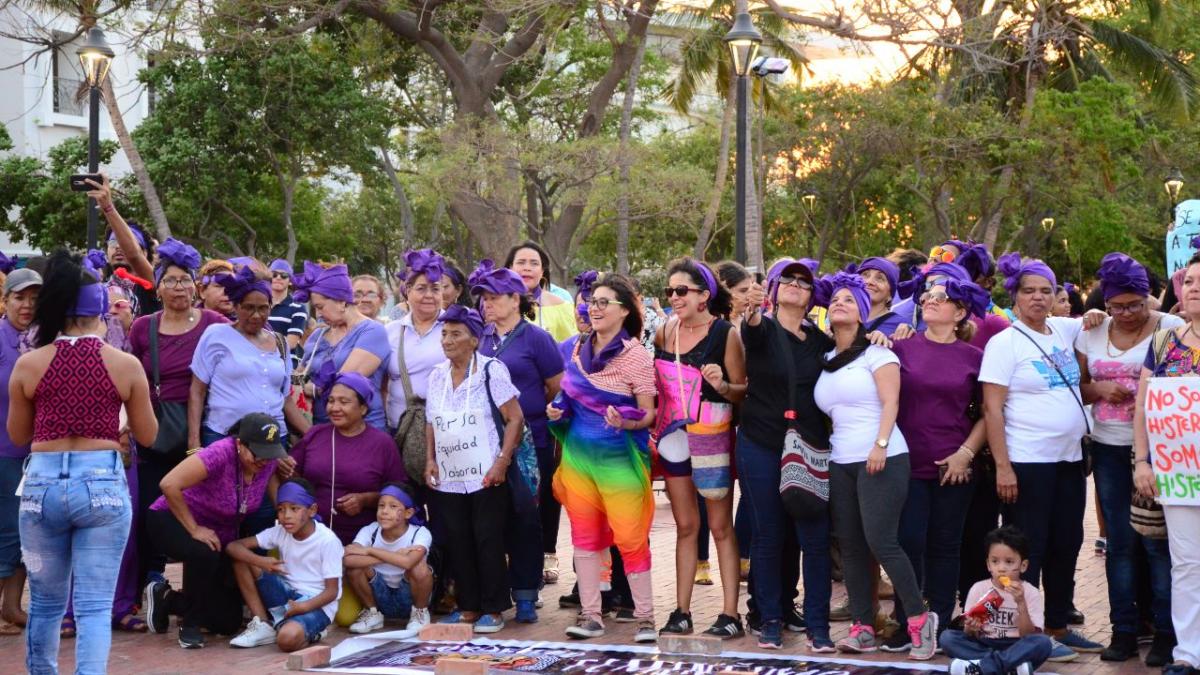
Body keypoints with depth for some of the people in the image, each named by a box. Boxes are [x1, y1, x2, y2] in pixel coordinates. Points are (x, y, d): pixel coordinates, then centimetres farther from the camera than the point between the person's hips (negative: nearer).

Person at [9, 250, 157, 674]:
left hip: (42, 484, 2)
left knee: (45, 603, 17)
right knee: (95, 606, 0)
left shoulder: (28, 365, 0)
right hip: (103, 484, -2)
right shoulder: (126, 365, -2)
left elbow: (18, 436, 12)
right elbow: (147, 436, 8)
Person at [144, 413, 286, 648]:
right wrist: (194, 530, -28)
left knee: (230, 622, 2)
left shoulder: (269, 460, -15)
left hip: (220, 534, 6)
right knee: (204, 553, -42)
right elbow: (169, 484, -37)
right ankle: (189, 624, -16)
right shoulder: (221, 454, -33)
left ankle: (167, 599, 28)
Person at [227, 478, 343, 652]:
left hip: (316, 604, -5)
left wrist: (303, 606, -30)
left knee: (288, 638, -38)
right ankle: (263, 625, -5)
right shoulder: (280, 532, -2)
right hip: (287, 597, 6)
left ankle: (311, 631, -1)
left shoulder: (328, 541, -16)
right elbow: (233, 546, -7)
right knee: (241, 559, -10)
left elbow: (332, 591, -14)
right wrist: (260, 561, -26)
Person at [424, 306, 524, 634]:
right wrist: (430, 459, 6)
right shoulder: (438, 375, 10)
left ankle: (493, 610, 6)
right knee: (457, 542, 7)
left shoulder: (491, 370, -6)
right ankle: (468, 607, 16)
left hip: (485, 477, -5)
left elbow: (515, 418, -9)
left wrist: (503, 462, -15)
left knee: (488, 541, -2)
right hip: (448, 478, 5)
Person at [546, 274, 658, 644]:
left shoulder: (635, 354, -10)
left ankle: (645, 616, 7)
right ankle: (590, 615, 15)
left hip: (619, 458, -5)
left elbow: (649, 413, -10)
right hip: (577, 453, 6)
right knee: (584, 535, 8)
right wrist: (558, 412, 1)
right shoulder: (574, 349, 7)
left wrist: (626, 422, -29)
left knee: (630, 538, -3)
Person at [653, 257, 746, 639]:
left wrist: (722, 385, -25)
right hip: (673, 436, 5)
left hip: (712, 436, -4)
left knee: (720, 526, 1)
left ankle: (730, 614, 4)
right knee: (685, 525, 10)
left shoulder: (726, 334, -10)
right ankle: (681, 612, 14)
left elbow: (743, 391, -6)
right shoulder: (664, 333, 4)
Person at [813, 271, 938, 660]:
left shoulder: (875, 352, -1)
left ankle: (919, 619, -3)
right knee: (851, 546, 3)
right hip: (840, 463, 7)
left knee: (881, 541, -14)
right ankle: (863, 628, 6)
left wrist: (881, 445, -20)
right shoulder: (826, 360, 17)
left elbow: (890, 402, -9)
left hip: (881, 459, -6)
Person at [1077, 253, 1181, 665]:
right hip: (1109, 449, 4)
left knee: (1158, 542, -4)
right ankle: (1124, 631, 14)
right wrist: (1099, 389, -7)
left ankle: (1165, 634, 4)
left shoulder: (1171, 329, -5)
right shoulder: (1092, 334, 8)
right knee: (1120, 542, 8)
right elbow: (1077, 386, 14)